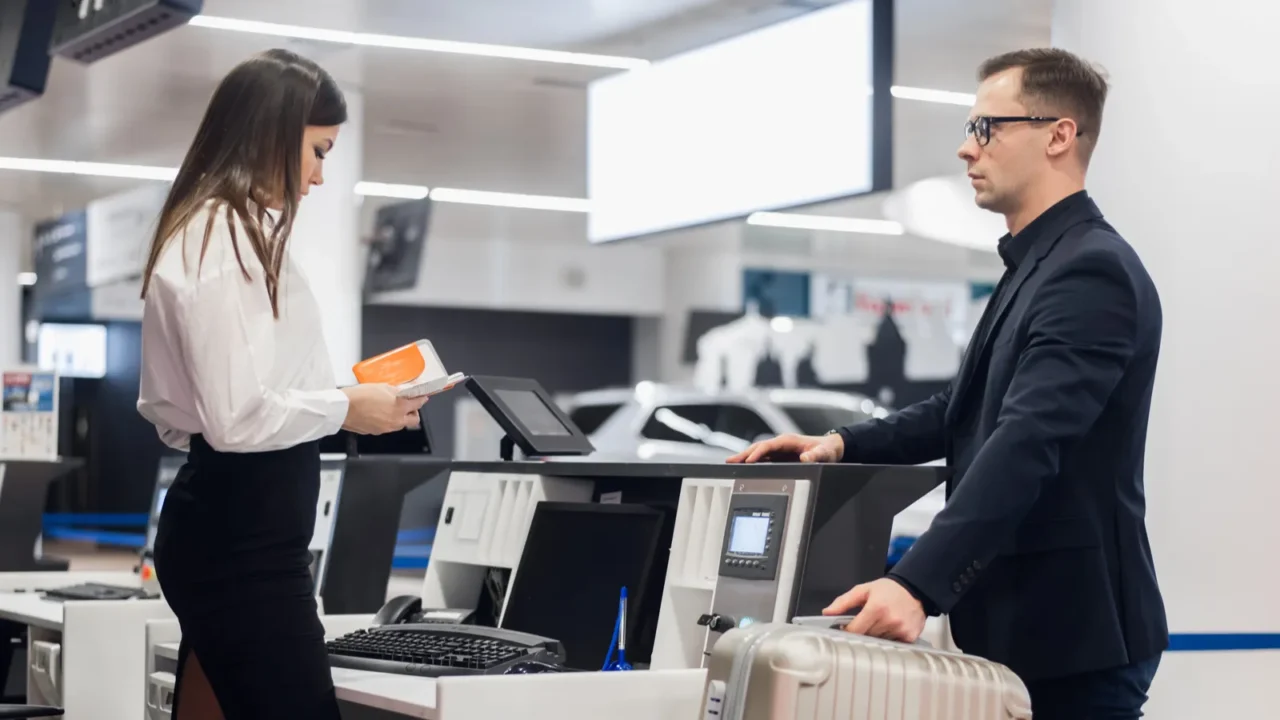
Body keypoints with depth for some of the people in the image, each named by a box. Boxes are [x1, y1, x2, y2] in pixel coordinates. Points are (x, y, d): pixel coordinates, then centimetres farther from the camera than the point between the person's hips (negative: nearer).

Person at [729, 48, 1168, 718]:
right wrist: (844, 445, 8)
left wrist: (917, 585, -37)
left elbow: (1024, 445, -29)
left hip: (1074, 635, -10)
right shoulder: (1037, 267, 15)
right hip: (1021, 625, 10)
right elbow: (966, 412, 23)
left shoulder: (1092, 271, -17)